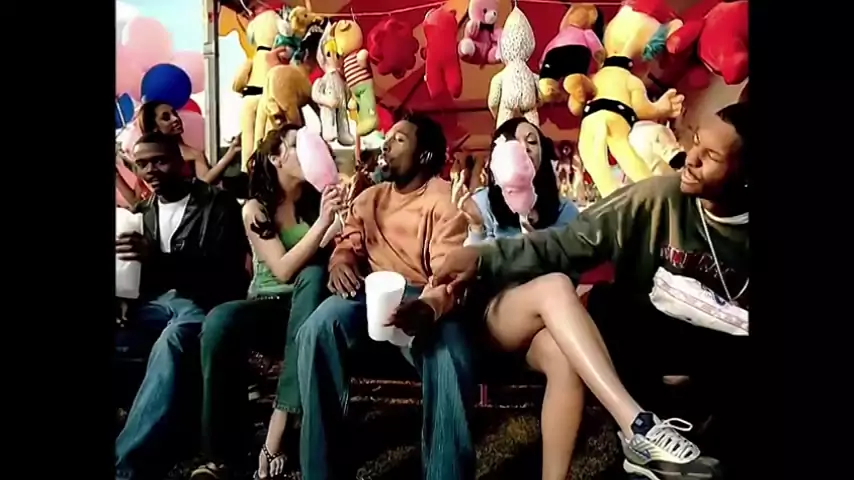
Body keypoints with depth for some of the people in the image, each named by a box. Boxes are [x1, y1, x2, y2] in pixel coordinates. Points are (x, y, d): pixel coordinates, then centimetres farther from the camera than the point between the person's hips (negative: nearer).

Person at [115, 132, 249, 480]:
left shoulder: (218, 204, 4)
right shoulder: (142, 213, 23)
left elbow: (224, 270, -8)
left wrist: (158, 257, -23)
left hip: (203, 304, -5)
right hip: (156, 304, 6)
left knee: (172, 342, -40)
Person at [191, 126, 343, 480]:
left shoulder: (319, 198, 4)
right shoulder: (256, 209, -2)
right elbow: (283, 270, -14)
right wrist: (322, 222, -25)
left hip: (307, 303, 2)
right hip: (267, 305, -1)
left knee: (314, 275, -35)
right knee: (220, 321, -34)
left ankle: (276, 435, -38)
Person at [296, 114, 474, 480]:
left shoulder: (444, 200, 1)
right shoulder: (369, 198, 23)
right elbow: (347, 245, 16)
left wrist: (425, 310, -35)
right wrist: (340, 265, -11)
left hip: (424, 297, -4)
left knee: (448, 353, -37)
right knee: (318, 329, -28)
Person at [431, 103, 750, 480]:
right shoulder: (656, 196, -7)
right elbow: (567, 244, -10)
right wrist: (485, 256, -20)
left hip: (712, 350, 0)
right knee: (553, 285, -30)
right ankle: (638, 427, -39)